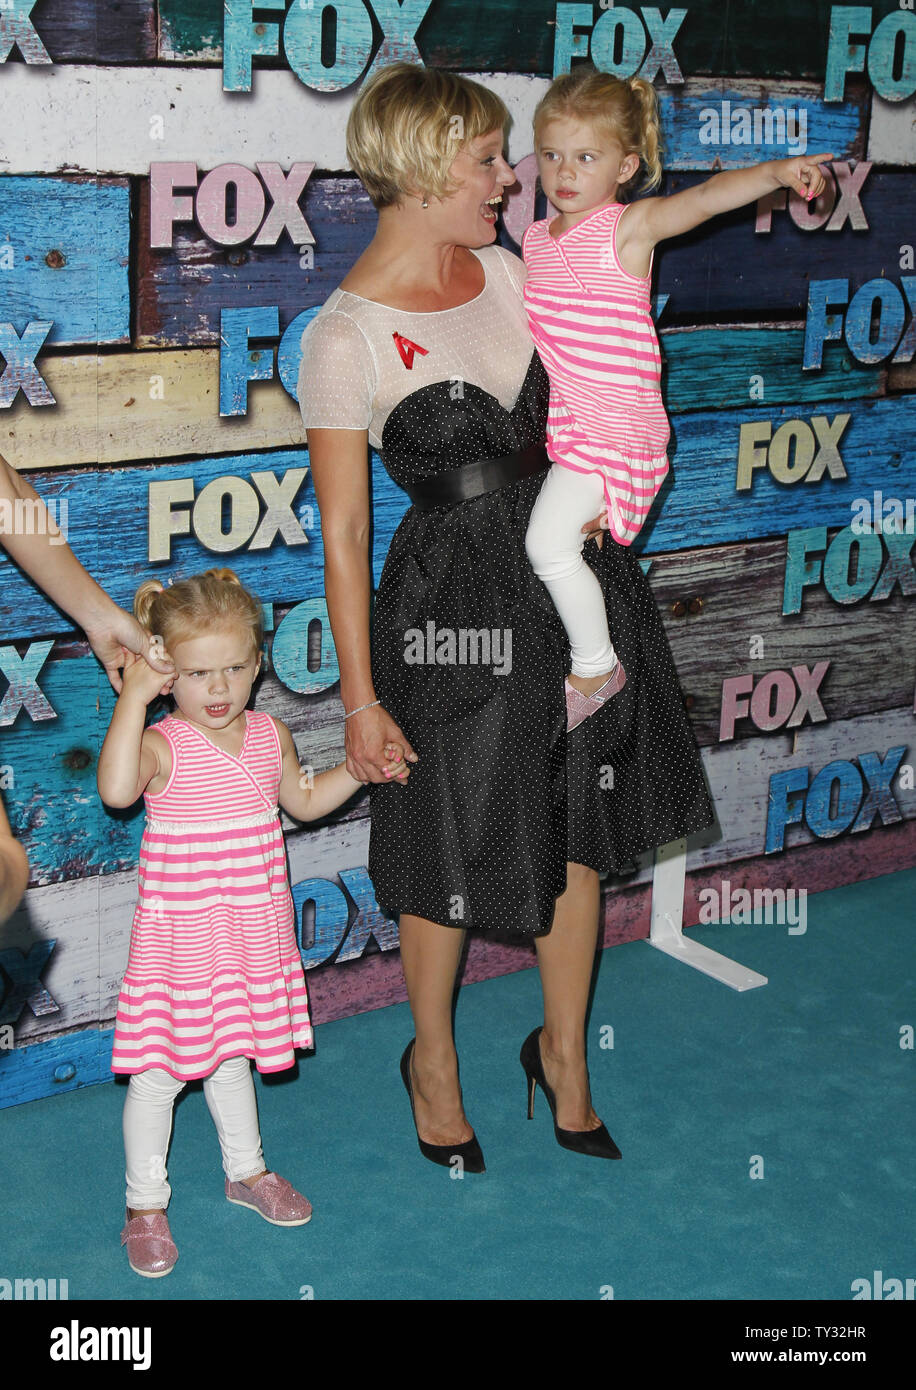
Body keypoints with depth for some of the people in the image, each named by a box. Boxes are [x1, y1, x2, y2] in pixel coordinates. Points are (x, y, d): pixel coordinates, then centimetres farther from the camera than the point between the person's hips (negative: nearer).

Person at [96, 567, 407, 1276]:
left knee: (232, 1056, 24)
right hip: (178, 938, -5)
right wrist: (134, 695, -40)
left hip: (252, 935, 5)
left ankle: (247, 1171, 43)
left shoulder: (270, 735, 0)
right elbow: (116, 790, -42)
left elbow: (303, 800, 19)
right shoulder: (161, 745, -19)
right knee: (160, 1072, 6)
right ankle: (146, 1204, 24)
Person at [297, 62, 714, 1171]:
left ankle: (563, 1052, 37)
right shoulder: (344, 337, -16)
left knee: (578, 838, 15)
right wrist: (360, 700, -12)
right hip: (456, 607, -6)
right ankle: (432, 1059, 35)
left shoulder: (503, 271, 4)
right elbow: (342, 532, -13)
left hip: (576, 577, 6)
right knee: (452, 858, 9)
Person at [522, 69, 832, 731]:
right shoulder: (536, 238, 7)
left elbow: (708, 196, -31)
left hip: (616, 423, -8)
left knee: (549, 542, -15)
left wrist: (776, 170, -45)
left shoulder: (630, 227, -13)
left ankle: (597, 668, 4)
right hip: (561, 413, 8)